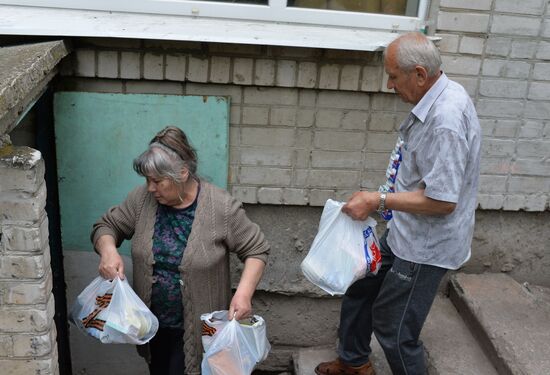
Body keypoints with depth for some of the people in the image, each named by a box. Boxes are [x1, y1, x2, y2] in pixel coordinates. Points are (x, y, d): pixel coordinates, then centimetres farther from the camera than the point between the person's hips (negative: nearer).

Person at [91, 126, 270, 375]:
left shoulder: (221, 207, -19)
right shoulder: (142, 199, -9)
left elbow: (256, 250, -11)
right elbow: (106, 226, 3)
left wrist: (244, 292, -25)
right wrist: (108, 250, -18)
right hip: (152, 322, 5)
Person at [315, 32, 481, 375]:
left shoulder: (446, 120, -30)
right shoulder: (438, 97, 1)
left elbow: (442, 201, -30)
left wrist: (379, 201, -23)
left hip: (426, 245, -10)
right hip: (406, 233, 10)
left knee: (394, 328, 5)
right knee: (359, 287, 23)